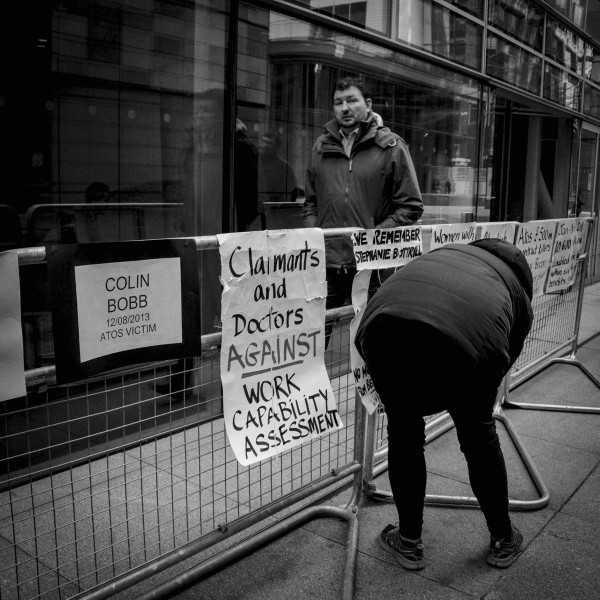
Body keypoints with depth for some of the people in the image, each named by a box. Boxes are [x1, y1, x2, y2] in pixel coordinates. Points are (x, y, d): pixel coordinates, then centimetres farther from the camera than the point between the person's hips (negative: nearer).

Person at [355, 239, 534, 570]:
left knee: (403, 434, 24)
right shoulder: (519, 293, 33)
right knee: (479, 437, 25)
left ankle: (408, 543, 41)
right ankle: (503, 541, 46)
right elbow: (505, 358, 35)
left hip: (386, 322, 2)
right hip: (469, 337, -1)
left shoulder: (449, 252, 40)